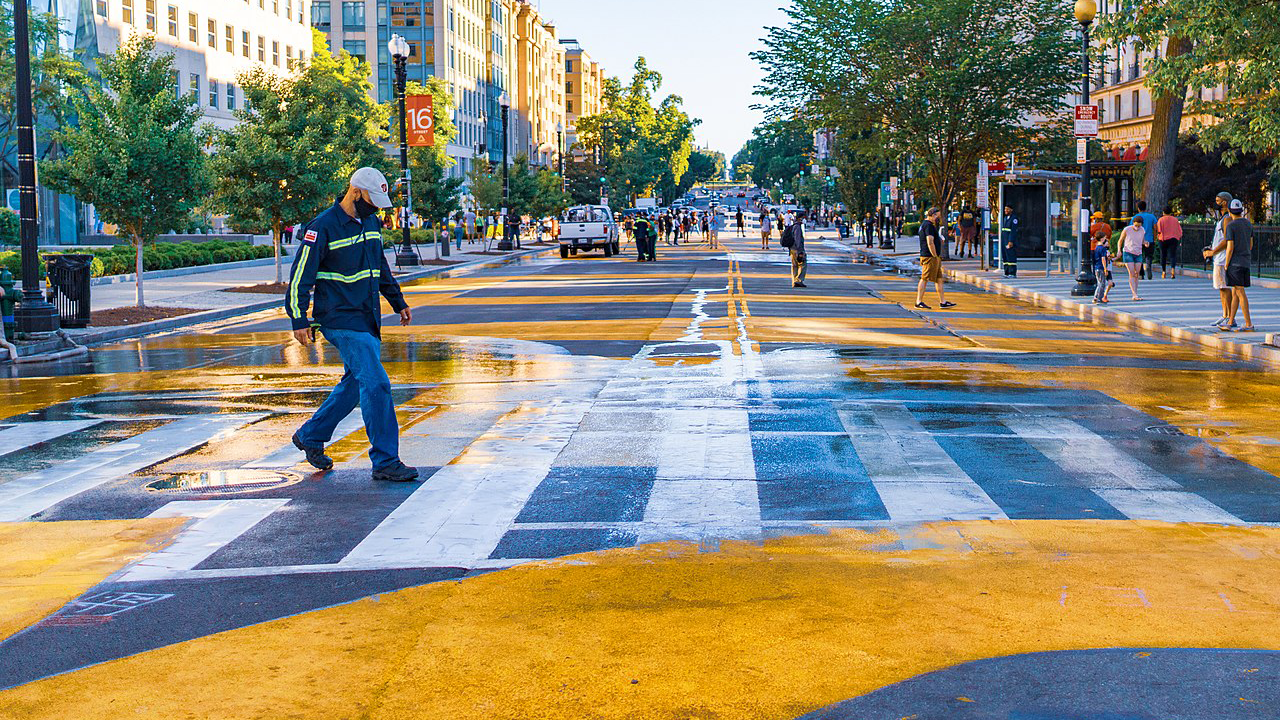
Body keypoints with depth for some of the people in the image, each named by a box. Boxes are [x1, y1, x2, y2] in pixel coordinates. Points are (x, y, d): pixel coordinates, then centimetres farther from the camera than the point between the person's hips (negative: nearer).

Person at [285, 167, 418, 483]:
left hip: (368, 320, 9)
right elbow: (300, 275, -10)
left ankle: (310, 436, 33)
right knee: (376, 383, -14)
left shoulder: (371, 223, 12)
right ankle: (386, 462, -9)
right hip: (341, 320, -9)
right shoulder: (323, 228, -12)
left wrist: (398, 301, 27)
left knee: (356, 383, 15)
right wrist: (299, 319, -12)